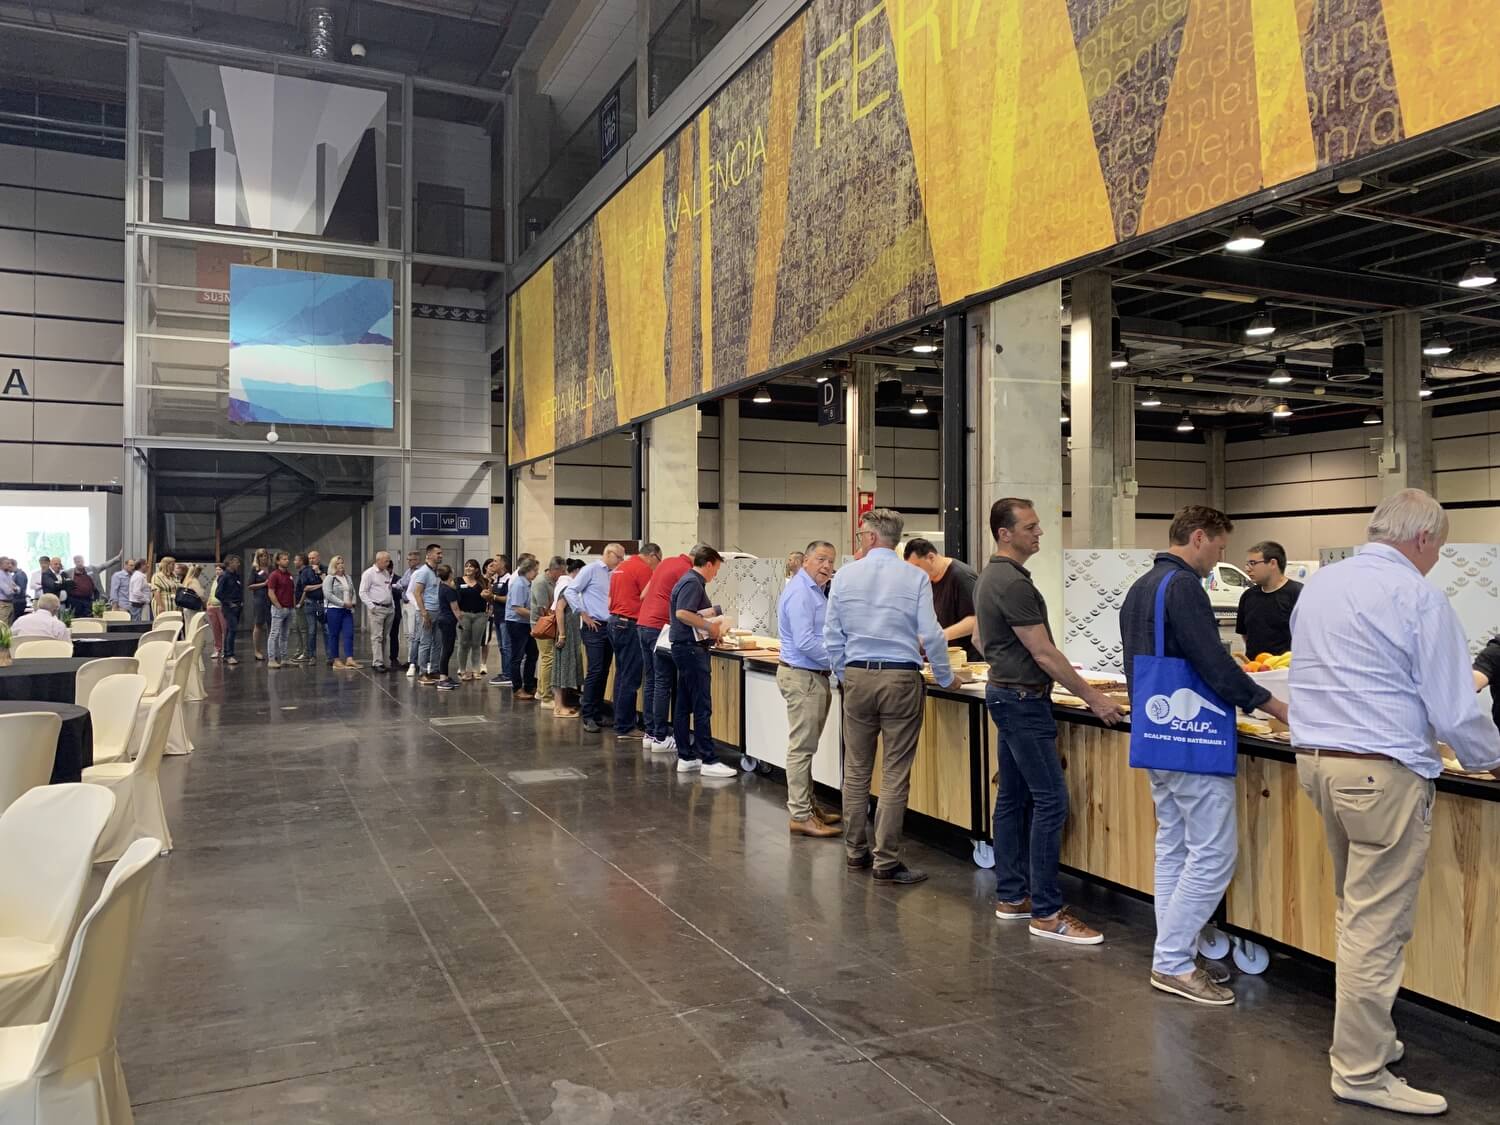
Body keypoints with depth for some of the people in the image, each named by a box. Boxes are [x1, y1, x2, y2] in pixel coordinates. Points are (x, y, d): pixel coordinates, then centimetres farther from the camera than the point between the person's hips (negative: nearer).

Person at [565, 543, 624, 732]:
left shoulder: (614, 574, 14)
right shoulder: (591, 569, -5)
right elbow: (571, 591, -9)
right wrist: (584, 615, -10)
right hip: (594, 627, -7)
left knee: (604, 672, 10)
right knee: (595, 671, -10)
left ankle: (598, 713, 17)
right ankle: (588, 717, -5)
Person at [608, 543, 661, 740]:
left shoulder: (621, 567, 17)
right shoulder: (643, 569, -11)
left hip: (615, 621, 10)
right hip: (630, 625, -10)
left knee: (622, 676, 14)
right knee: (630, 679, -5)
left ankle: (622, 723, 18)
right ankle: (624, 728, -3)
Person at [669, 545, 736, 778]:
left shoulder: (690, 581, 17)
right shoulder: (693, 583, -14)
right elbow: (682, 613, -26)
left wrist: (710, 617, 15)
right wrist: (710, 626, -18)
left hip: (686, 647, 11)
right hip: (691, 648, -11)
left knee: (684, 706, 11)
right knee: (702, 707, -8)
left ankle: (686, 758, 15)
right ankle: (708, 761, -5)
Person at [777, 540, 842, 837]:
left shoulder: (815, 590, 15)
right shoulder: (800, 592, -17)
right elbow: (805, 643, -23)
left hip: (814, 676, 11)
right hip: (802, 677, -11)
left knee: (806, 746, 17)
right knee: (801, 747, -5)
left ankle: (807, 805, 26)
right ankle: (800, 816, 0)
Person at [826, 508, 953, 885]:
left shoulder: (845, 576, 2)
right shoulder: (915, 577, -5)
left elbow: (832, 635, 6)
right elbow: (931, 635, -7)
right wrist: (945, 678, 8)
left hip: (857, 677, 3)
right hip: (901, 679, -3)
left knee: (856, 770, 13)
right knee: (895, 774, 2)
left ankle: (855, 852, 22)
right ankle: (886, 861, 5)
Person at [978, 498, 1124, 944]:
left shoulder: (991, 577, 12)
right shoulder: (1013, 583, -20)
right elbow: (1043, 653, -20)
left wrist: (1051, 670, 23)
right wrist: (1093, 698, -15)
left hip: (1007, 694, 11)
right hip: (1023, 701, -11)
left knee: (1014, 798, 12)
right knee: (1050, 800, -8)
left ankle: (1011, 897, 19)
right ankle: (1045, 912, -3)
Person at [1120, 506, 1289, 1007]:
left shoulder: (1139, 588, 14)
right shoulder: (1183, 586, -16)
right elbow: (1214, 663, -20)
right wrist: (1277, 707, -9)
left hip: (1156, 735, 10)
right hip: (1193, 740, -10)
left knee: (1173, 848, 14)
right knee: (1213, 853, -3)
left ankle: (1173, 956, 20)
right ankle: (1172, 962, 2)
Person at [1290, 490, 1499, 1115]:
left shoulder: (1318, 585, 10)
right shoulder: (1417, 596, -12)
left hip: (1316, 760, 8)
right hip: (1384, 774, -8)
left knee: (1357, 912, 20)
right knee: (1378, 927, 0)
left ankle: (1364, 1035, 31)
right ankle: (1362, 1073, 8)